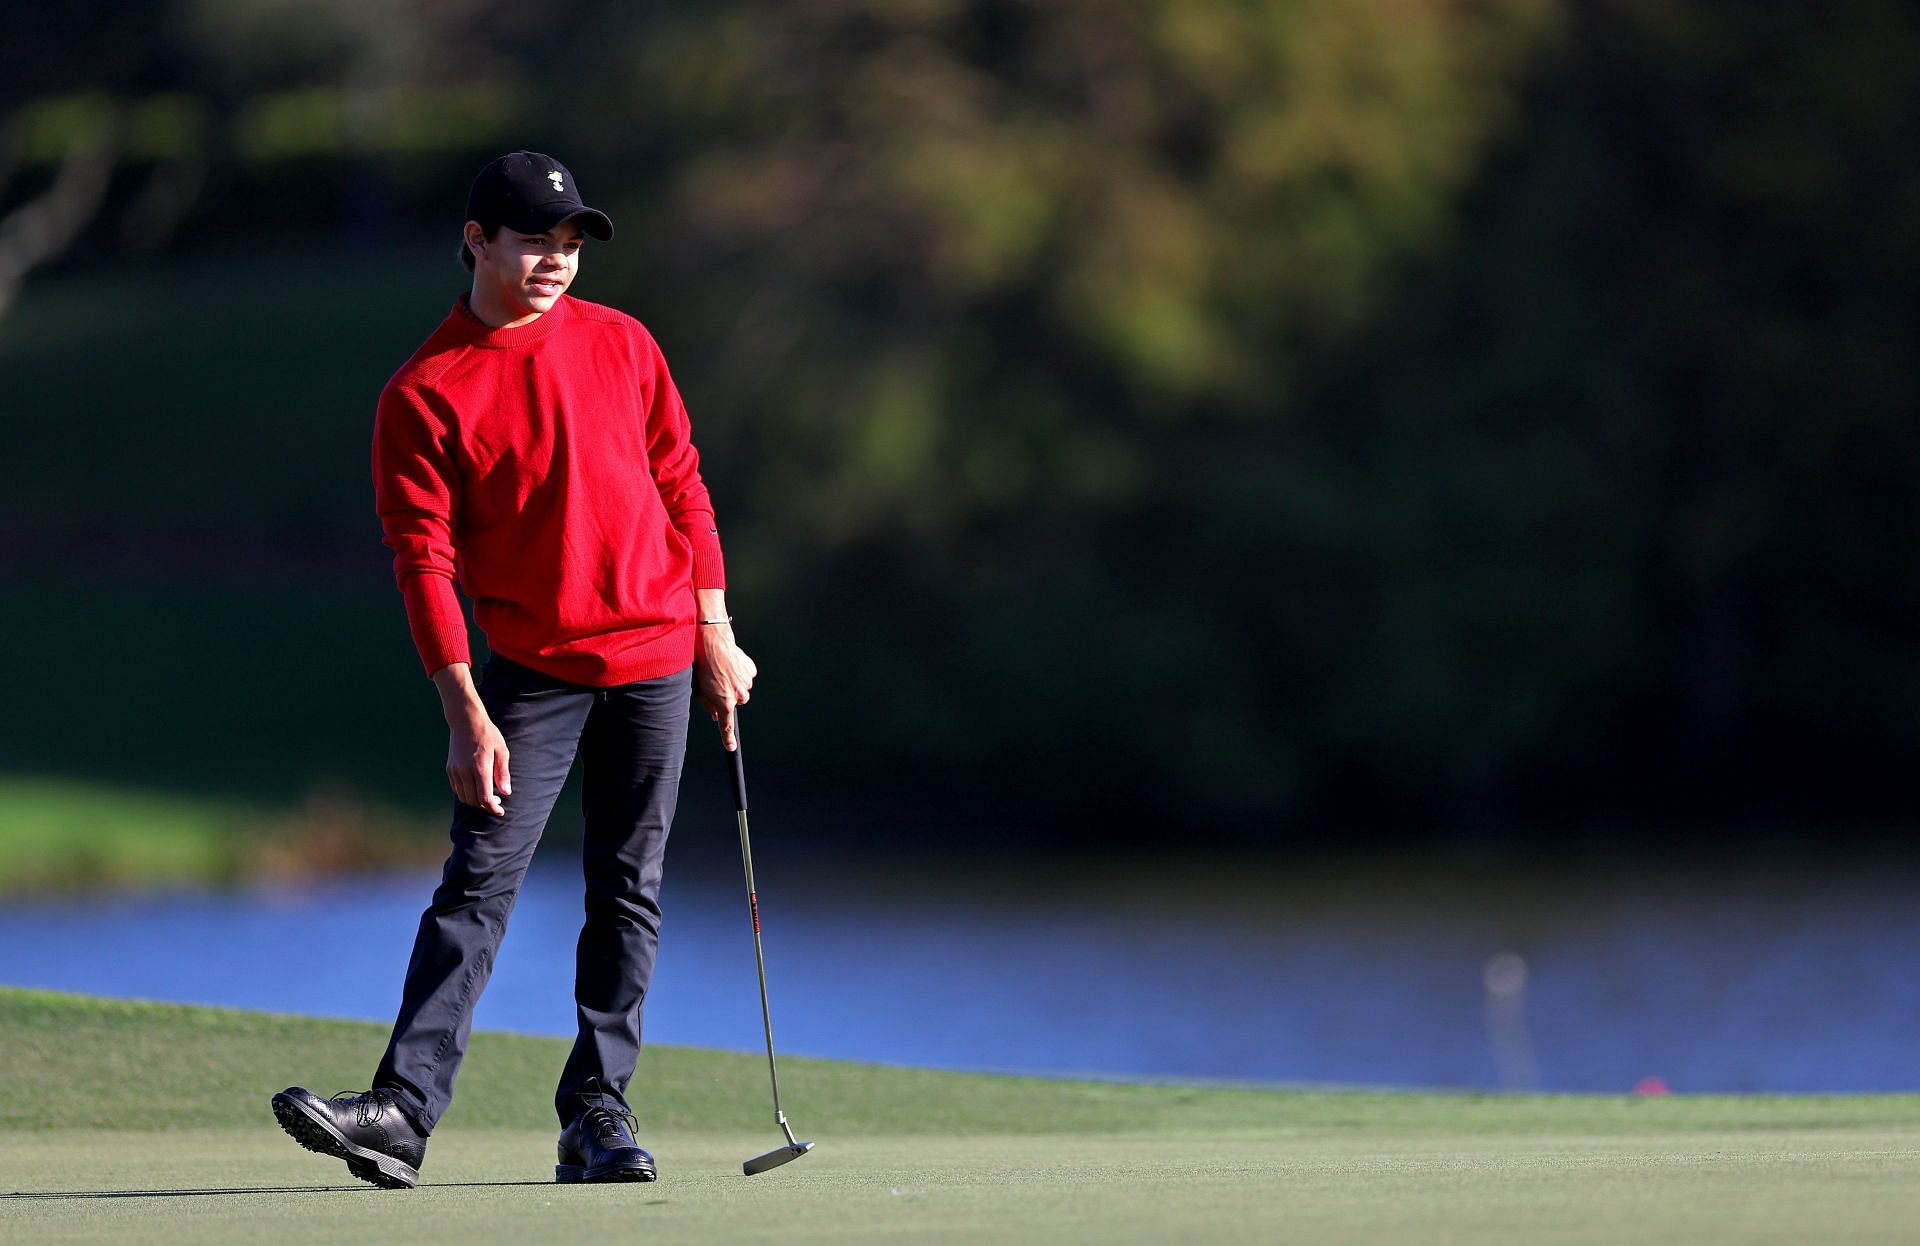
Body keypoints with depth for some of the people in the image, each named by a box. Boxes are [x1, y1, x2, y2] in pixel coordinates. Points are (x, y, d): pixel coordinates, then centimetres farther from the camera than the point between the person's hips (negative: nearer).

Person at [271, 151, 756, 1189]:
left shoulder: (622, 345, 6)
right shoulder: (424, 394, -5)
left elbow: (681, 487, 12)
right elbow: (425, 560, -8)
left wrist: (715, 634, 7)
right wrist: (467, 713, -16)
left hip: (655, 659, 3)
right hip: (530, 669, -3)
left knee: (628, 890, 4)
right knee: (479, 882, -12)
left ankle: (597, 1113, 9)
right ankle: (404, 1111, -19)